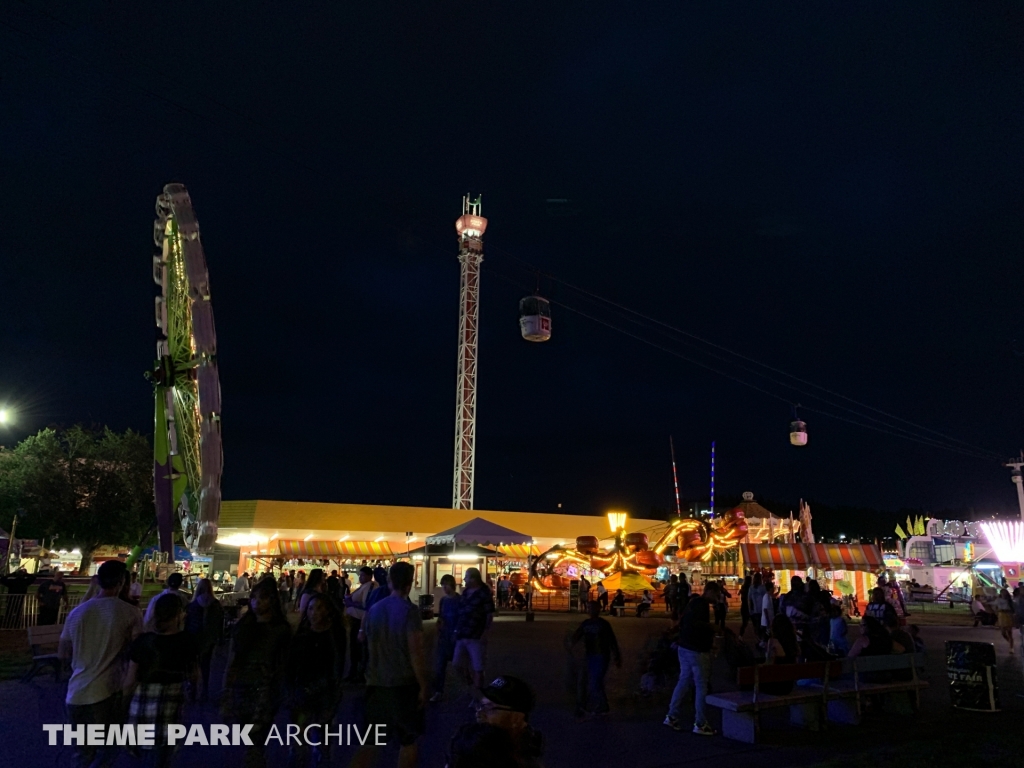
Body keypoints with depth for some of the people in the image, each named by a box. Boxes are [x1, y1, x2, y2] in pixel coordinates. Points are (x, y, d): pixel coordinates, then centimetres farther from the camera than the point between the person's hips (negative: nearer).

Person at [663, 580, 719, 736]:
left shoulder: (693, 602, 14)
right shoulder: (702, 604, -15)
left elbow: (682, 623, 19)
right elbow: (696, 624, -30)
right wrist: (712, 627, -18)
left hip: (684, 647, 9)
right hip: (697, 650, -9)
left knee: (683, 681, 14)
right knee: (702, 687, -1)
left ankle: (672, 716, 17)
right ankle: (700, 724, 4)